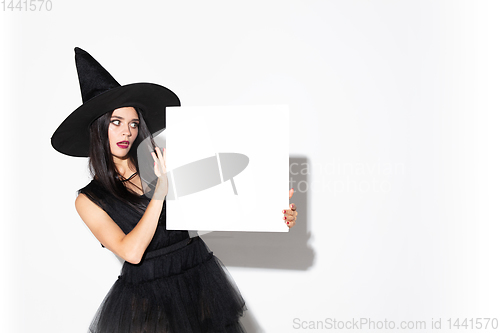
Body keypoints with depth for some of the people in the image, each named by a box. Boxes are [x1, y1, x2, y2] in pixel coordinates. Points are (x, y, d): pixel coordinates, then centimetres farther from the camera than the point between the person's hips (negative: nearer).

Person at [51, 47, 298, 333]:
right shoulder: (89, 200, -4)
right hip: (146, 298, -1)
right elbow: (131, 252, -17)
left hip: (198, 279, 2)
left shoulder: (163, 163, -2)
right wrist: (161, 188, -23)